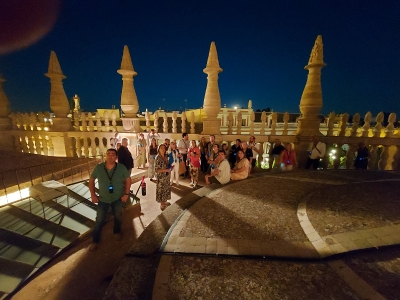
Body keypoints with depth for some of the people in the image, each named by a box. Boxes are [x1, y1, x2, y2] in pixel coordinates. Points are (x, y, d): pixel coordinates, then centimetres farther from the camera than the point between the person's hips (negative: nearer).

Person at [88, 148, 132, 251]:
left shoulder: (122, 167, -16)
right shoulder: (98, 167, -12)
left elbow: (128, 180, -6)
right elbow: (91, 180, 1)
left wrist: (126, 194, -12)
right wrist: (93, 194, -5)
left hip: (117, 198, 0)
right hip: (103, 199, 1)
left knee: (118, 216, 18)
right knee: (99, 220, 9)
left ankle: (117, 232, 45)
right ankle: (95, 240, 30)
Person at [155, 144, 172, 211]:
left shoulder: (166, 156, 1)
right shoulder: (158, 158, -20)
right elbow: (156, 170, -22)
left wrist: (170, 167, -5)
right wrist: (166, 170, -24)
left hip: (167, 176, 7)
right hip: (161, 177, -7)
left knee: (166, 189, 19)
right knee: (161, 190, 7)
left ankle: (165, 202, 38)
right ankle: (162, 205, 24)